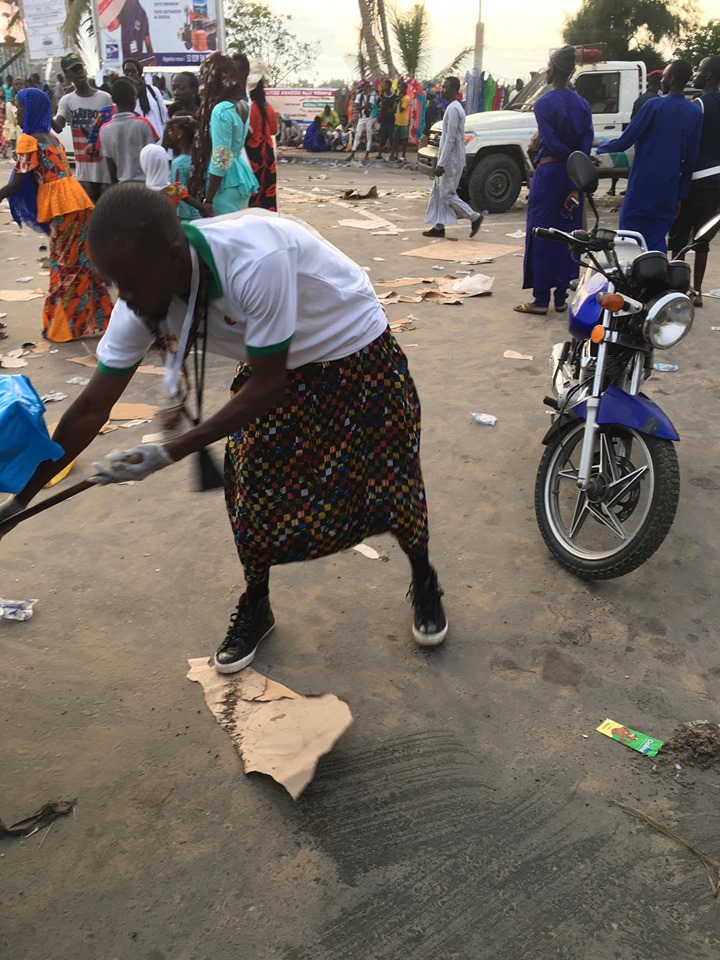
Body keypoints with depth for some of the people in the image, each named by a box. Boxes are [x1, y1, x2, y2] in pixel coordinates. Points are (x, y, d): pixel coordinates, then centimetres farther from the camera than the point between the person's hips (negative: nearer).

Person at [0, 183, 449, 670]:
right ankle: (256, 607, 24)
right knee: (251, 486, 0)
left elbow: (267, 388, -32)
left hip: (357, 353, -5)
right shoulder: (142, 300, -21)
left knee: (389, 477, 5)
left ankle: (424, 580, 34)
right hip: (278, 365, 5)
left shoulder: (257, 261, -41)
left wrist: (170, 453, -32)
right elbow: (90, 411, -13)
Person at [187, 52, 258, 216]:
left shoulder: (221, 110, -19)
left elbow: (221, 160, -21)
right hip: (242, 178, 9)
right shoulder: (243, 105, 7)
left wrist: (208, 200, -17)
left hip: (226, 184, -9)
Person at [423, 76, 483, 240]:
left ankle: (474, 217, -1)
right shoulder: (455, 107, 15)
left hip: (451, 160, -10)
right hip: (450, 160, 10)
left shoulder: (453, 109, -17)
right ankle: (439, 226, 13)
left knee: (447, 194, -6)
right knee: (439, 192, 10)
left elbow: (450, 139, -22)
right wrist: (462, 163, 20)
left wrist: (441, 163, -23)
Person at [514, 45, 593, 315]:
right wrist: (575, 187, -6)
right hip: (574, 179, 6)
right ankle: (561, 298, 13)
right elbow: (586, 145, -1)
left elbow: (552, 144, -15)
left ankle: (541, 300, -1)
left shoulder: (543, 104, -8)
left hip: (549, 173, -5)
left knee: (542, 237, -1)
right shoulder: (582, 104, 8)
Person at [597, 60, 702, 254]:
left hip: (643, 187, -5)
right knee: (657, 242, 9)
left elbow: (623, 143, -7)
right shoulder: (695, 113, 8)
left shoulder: (655, 105, -8)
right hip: (668, 191, 5)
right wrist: (682, 194, 15)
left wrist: (601, 146, 13)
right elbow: (690, 158, 9)